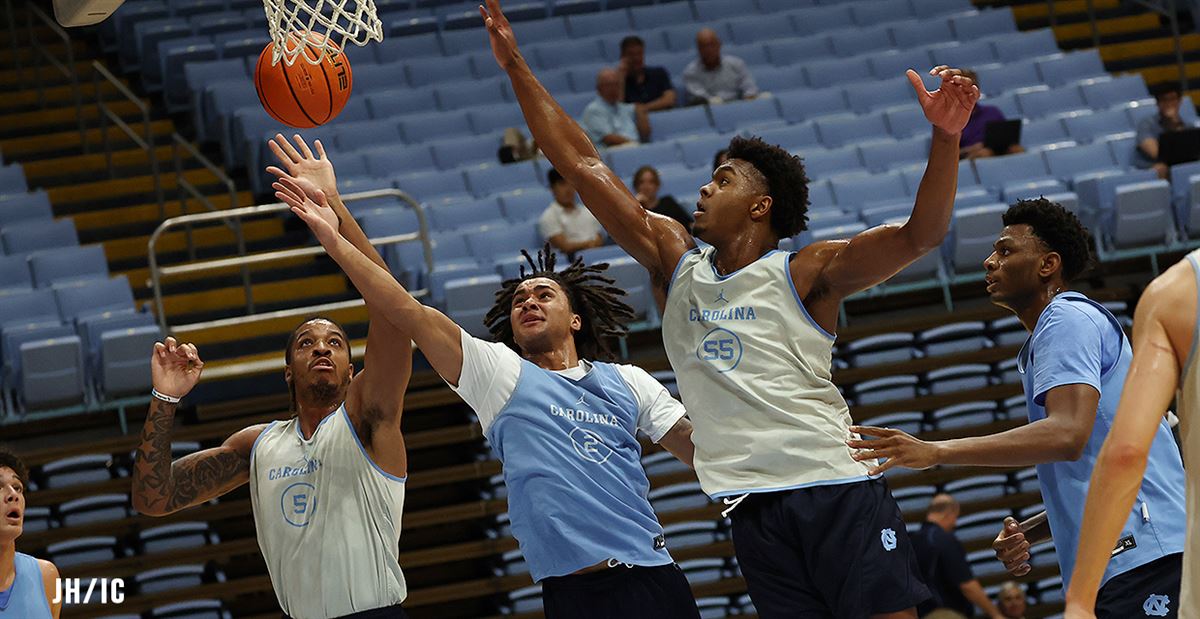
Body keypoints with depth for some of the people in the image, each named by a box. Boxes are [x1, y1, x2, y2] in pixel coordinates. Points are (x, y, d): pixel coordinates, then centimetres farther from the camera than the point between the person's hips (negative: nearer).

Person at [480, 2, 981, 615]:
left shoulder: (804, 274, 2)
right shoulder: (677, 265, 15)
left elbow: (918, 236, -11)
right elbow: (583, 167, 16)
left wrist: (945, 138, -25)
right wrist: (517, 69, 14)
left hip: (837, 488, -4)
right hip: (753, 506, 4)